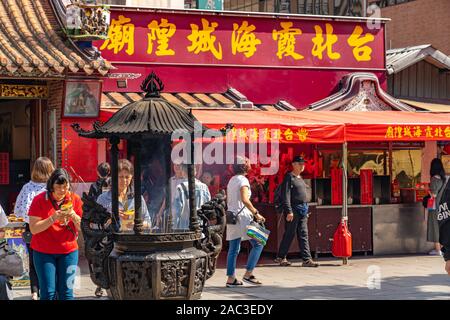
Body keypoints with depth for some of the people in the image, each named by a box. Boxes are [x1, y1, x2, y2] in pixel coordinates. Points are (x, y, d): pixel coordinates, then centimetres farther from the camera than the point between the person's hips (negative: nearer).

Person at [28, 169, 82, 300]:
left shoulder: (74, 199, 2)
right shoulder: (40, 200, -6)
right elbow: (33, 229, -11)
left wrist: (73, 216, -16)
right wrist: (53, 218, -21)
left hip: (69, 251, 2)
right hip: (43, 252, -2)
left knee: (66, 292, 0)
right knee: (48, 293, -6)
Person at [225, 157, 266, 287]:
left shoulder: (231, 180, 15)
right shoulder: (243, 180, -10)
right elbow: (245, 200, -22)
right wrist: (256, 213, -18)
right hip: (243, 216, -8)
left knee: (234, 249, 8)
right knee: (258, 244, 0)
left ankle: (231, 278, 6)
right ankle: (248, 274, -4)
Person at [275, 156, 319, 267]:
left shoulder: (300, 178, 19)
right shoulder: (289, 177, -7)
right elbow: (286, 195, -14)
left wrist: (306, 210, 20)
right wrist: (289, 211, -20)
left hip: (303, 209, 8)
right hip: (293, 209, -8)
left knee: (303, 235, 3)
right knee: (289, 234, -2)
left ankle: (307, 259, 0)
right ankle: (280, 257, 10)